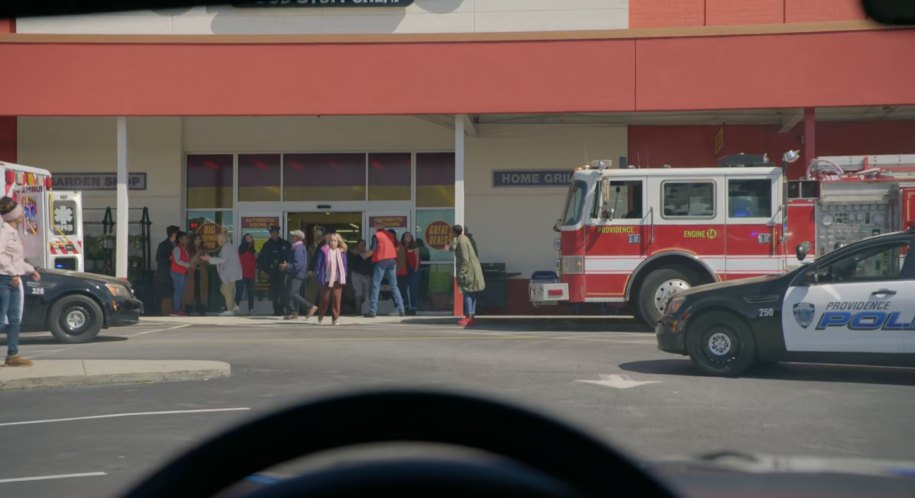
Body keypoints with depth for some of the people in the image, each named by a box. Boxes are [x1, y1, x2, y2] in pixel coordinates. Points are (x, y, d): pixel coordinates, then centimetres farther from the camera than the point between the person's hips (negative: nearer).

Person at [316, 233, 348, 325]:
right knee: (325, 299, 8)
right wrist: (318, 276, -3)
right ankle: (321, 315, 29)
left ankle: (336, 318, 4)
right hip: (327, 279, -2)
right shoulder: (324, 251, -2)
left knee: (337, 299, -2)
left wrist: (344, 277, 9)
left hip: (338, 280, 2)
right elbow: (319, 264, 0)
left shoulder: (342, 252, 6)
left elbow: (344, 265, 12)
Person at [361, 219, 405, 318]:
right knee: (394, 286, 10)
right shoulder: (389, 235, 14)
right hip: (392, 260, 5)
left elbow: (372, 250, -9)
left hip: (381, 261, -5)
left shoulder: (376, 235, -4)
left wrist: (363, 255, 6)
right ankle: (401, 309, 4)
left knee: (375, 286, -2)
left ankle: (372, 311, -8)